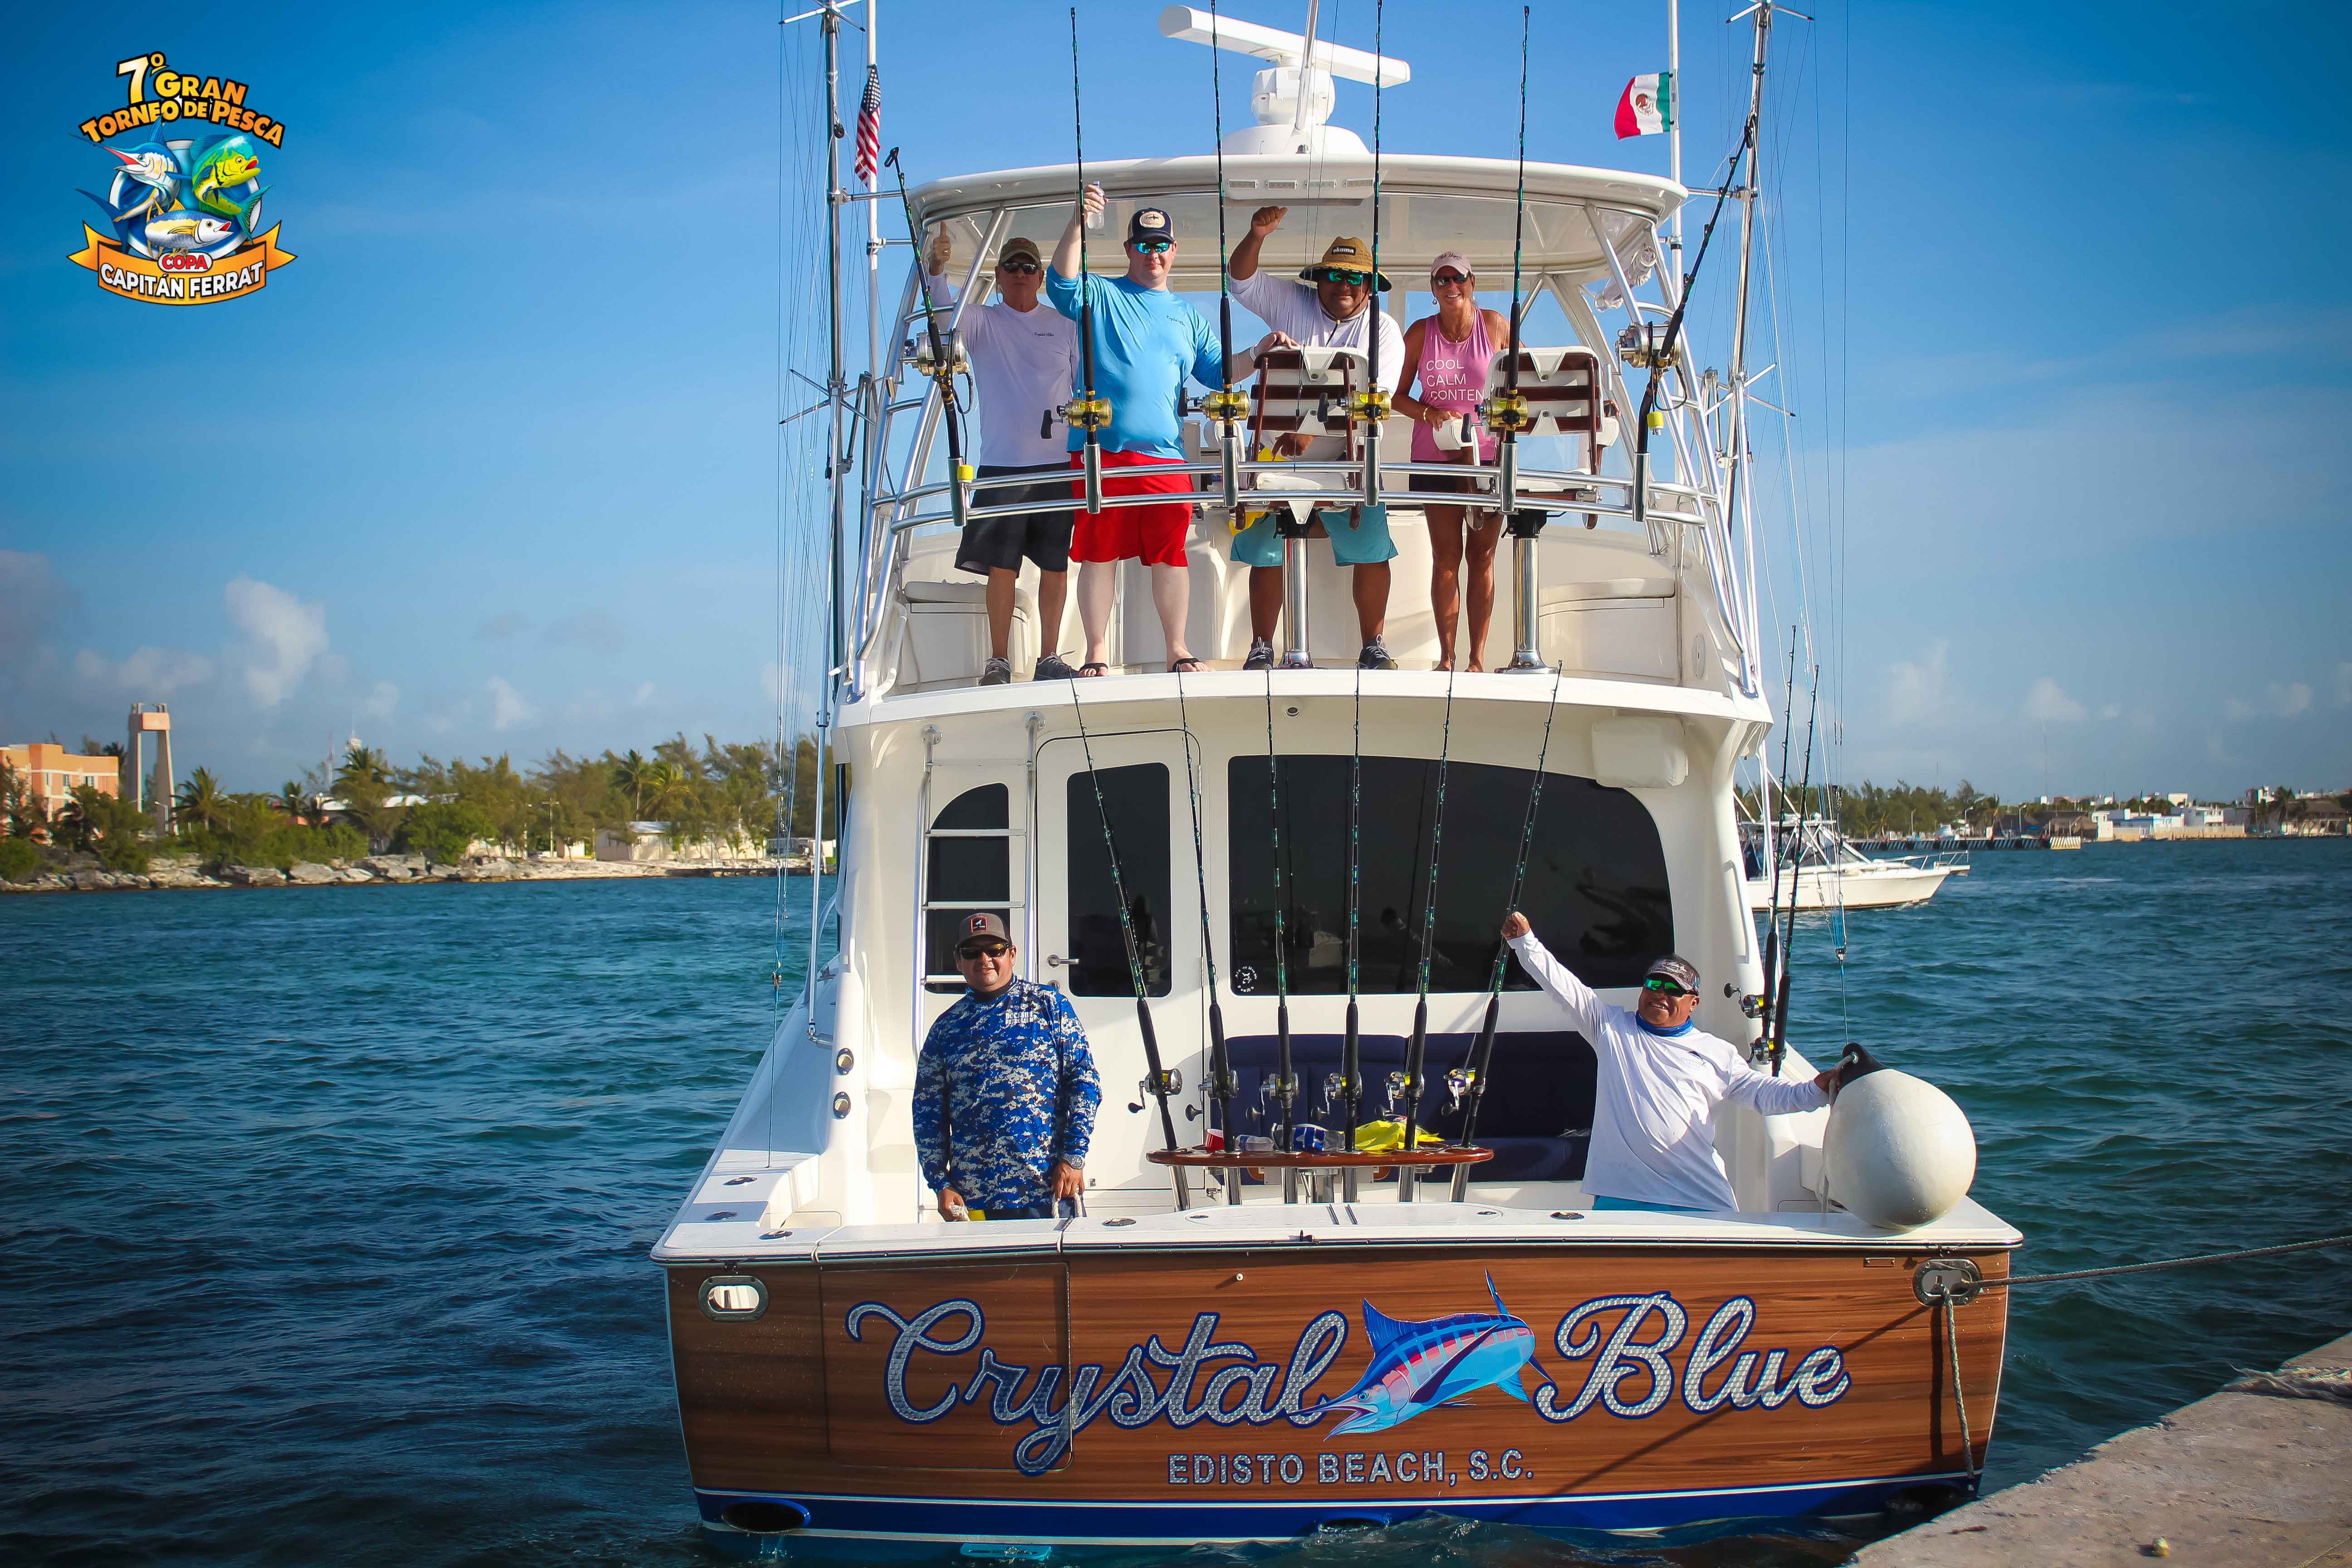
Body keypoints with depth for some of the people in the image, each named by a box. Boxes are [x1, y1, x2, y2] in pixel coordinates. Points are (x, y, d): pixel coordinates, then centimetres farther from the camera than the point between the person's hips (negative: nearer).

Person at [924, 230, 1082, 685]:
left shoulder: (1064, 326, 13)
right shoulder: (983, 323, 7)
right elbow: (946, 316, -13)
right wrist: (935, 270, -30)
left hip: (1059, 464, 2)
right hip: (1002, 465, -2)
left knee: (1056, 565, 3)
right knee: (1001, 566, -5)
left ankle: (1049, 659, 11)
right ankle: (998, 661, 3)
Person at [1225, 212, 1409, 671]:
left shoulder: (1382, 330, -1)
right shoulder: (1293, 303, 6)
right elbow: (1241, 280, -1)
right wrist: (1257, 236, -21)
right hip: (1281, 449, 1)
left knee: (1372, 551, -7)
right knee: (1266, 550, -1)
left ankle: (1373, 649, 4)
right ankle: (1261, 648, 8)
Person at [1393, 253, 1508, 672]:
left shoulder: (1495, 326, 1)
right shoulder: (1420, 333, 2)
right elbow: (1397, 395, 4)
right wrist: (1429, 414, -14)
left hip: (1489, 454, 0)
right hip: (1435, 458, 0)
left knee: (1482, 557, 2)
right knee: (1446, 556, -2)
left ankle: (1477, 659, 7)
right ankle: (1446, 657, 2)